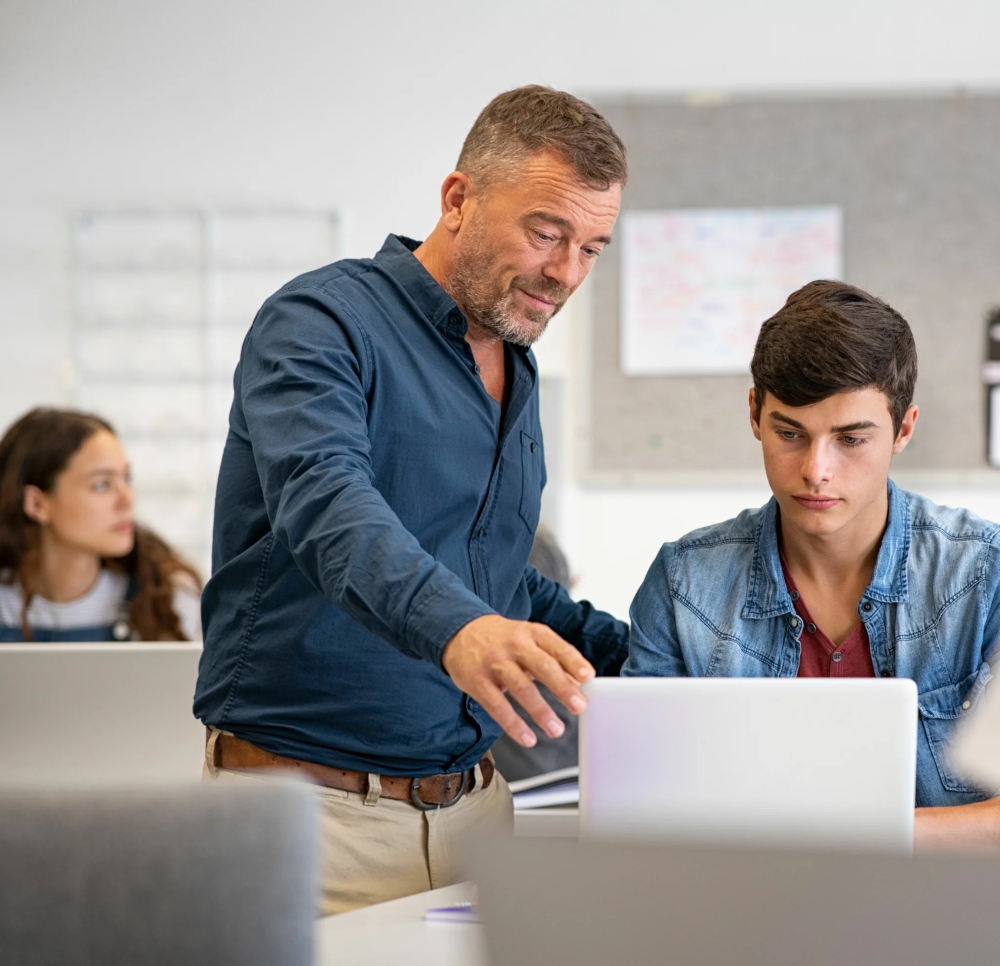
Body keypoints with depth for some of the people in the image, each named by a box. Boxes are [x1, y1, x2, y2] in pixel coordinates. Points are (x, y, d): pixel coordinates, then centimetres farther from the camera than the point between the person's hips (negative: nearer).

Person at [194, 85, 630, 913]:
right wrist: (455, 628, -48)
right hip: (315, 809, -7)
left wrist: (635, 653, 13)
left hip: (472, 805, 7)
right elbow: (325, 503, -30)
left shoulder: (516, 371, 16)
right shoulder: (323, 324, -10)